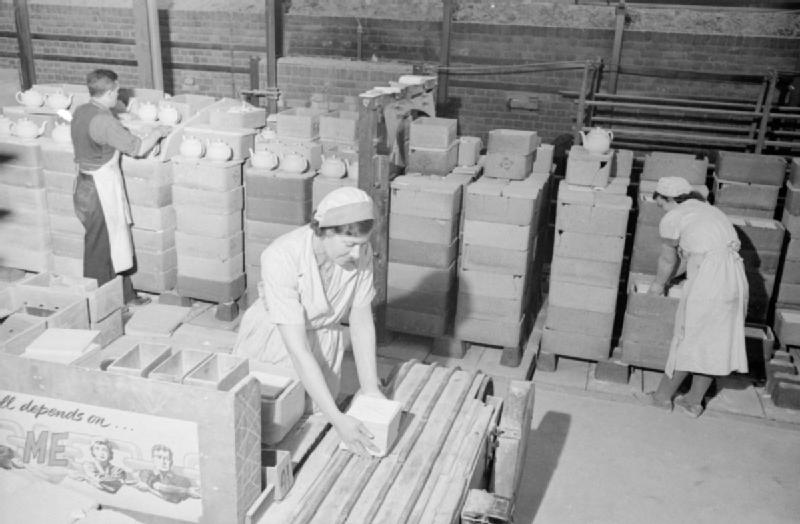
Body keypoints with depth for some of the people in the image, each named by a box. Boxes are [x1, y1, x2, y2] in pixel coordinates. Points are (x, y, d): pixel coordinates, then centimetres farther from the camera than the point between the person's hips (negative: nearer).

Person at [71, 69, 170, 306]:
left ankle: (125, 295, 28)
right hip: (101, 187, -9)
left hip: (85, 183, 9)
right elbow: (138, 148, -21)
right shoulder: (103, 121, -23)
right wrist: (157, 133, -4)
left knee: (116, 242, 17)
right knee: (100, 247, 3)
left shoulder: (80, 112, 5)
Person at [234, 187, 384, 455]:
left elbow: (361, 320, -7)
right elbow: (297, 349, -36)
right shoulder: (281, 259, -35)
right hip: (273, 341, -3)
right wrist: (338, 419, -37)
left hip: (324, 345, 4)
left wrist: (371, 388, -11)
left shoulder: (360, 252, -21)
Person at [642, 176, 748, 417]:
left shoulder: (672, 219, 1)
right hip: (735, 277, 7)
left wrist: (658, 284, 29)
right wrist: (667, 280, 38)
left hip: (708, 278, -7)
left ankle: (663, 395, 20)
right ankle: (694, 401, 24)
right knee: (715, 342, 13)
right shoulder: (709, 210, 24)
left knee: (688, 338, 5)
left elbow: (668, 259, 12)